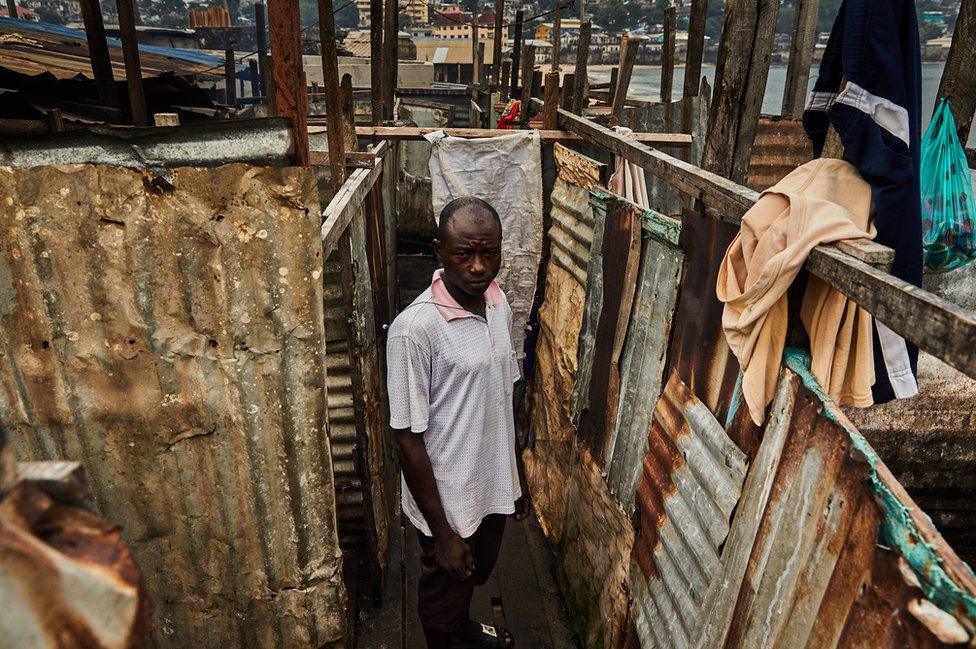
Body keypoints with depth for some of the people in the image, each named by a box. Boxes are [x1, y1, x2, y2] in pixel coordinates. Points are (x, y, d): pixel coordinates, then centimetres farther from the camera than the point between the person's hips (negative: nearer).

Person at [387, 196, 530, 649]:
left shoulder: (498, 302, -5)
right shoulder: (414, 328, -28)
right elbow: (408, 437, -21)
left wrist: (518, 476, 13)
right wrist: (441, 532, -16)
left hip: (494, 485, 7)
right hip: (448, 499, -7)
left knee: (477, 574, 32)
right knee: (444, 590, 21)